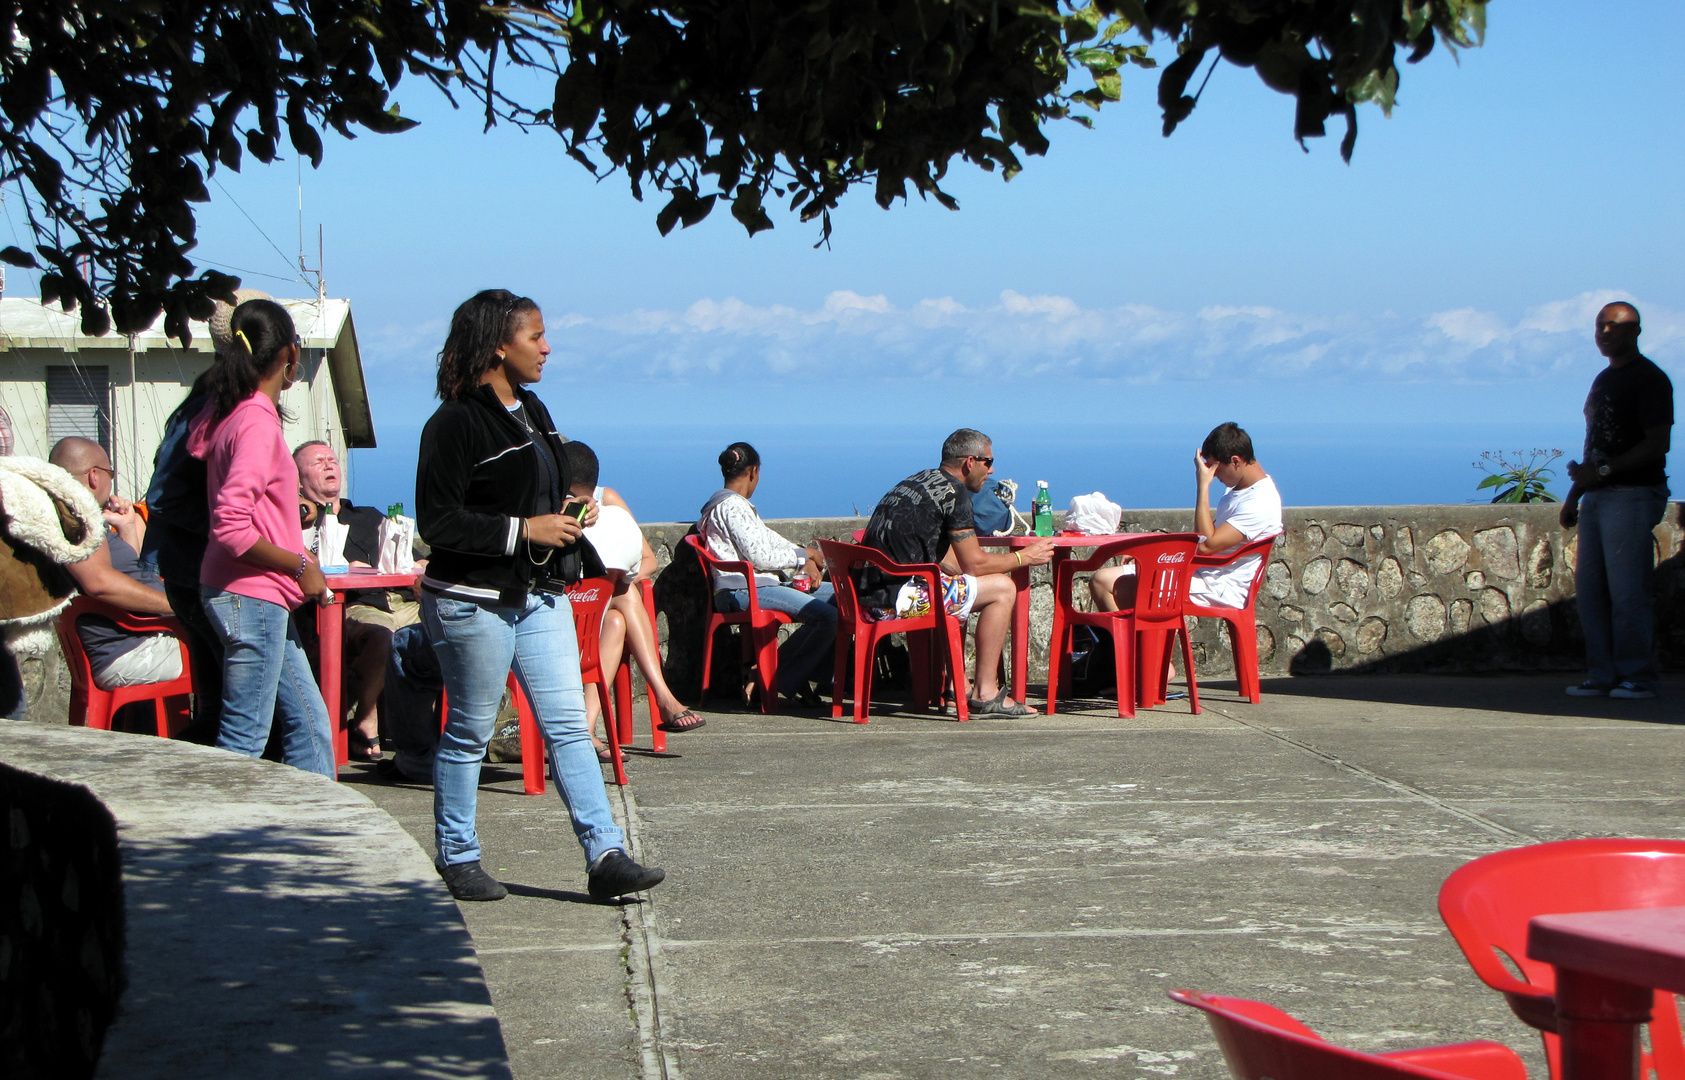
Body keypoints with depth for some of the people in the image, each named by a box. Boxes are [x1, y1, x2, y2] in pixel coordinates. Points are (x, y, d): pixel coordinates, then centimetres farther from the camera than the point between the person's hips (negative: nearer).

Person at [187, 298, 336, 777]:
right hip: (251, 598, -10)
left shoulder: (233, 412, 11)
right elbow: (231, 528, -25)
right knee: (245, 738, -5)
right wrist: (301, 566, -15)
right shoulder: (256, 424, -18)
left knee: (310, 725, 12)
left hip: (263, 601, 10)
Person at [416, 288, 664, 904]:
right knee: (469, 731, 4)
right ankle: (457, 859, 18)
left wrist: (569, 515, 7)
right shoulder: (456, 423, -14)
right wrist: (524, 530, -19)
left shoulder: (533, 412, 14)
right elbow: (438, 522, -18)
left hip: (541, 594, 8)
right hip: (475, 601, -8)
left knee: (568, 723, 1)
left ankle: (605, 857, -3)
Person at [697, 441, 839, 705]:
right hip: (743, 591, -11)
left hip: (760, 585, 11)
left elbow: (769, 539, 20)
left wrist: (804, 559, 3)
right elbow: (758, 555, -17)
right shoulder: (732, 506, -11)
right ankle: (777, 680, -13)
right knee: (827, 616, -25)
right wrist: (803, 555, -4)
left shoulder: (737, 505, 23)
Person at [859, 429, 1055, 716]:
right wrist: (1024, 557, 9)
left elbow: (945, 560, 28)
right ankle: (985, 694, -1)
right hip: (897, 599, -10)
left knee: (956, 590, 34)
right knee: (1001, 589, -1)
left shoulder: (919, 481, 22)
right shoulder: (953, 492, -7)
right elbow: (974, 564, -6)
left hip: (868, 594, 10)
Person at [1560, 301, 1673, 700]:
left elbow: (1658, 443, -15)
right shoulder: (1603, 380, 20)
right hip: (1598, 498, 9)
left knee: (1626, 590, -9)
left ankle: (1637, 676, -3)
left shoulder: (1649, 379, -7)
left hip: (1633, 496, -9)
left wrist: (1603, 471, -18)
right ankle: (1602, 675, 9)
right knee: (1590, 589, 5)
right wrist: (1575, 492, 19)